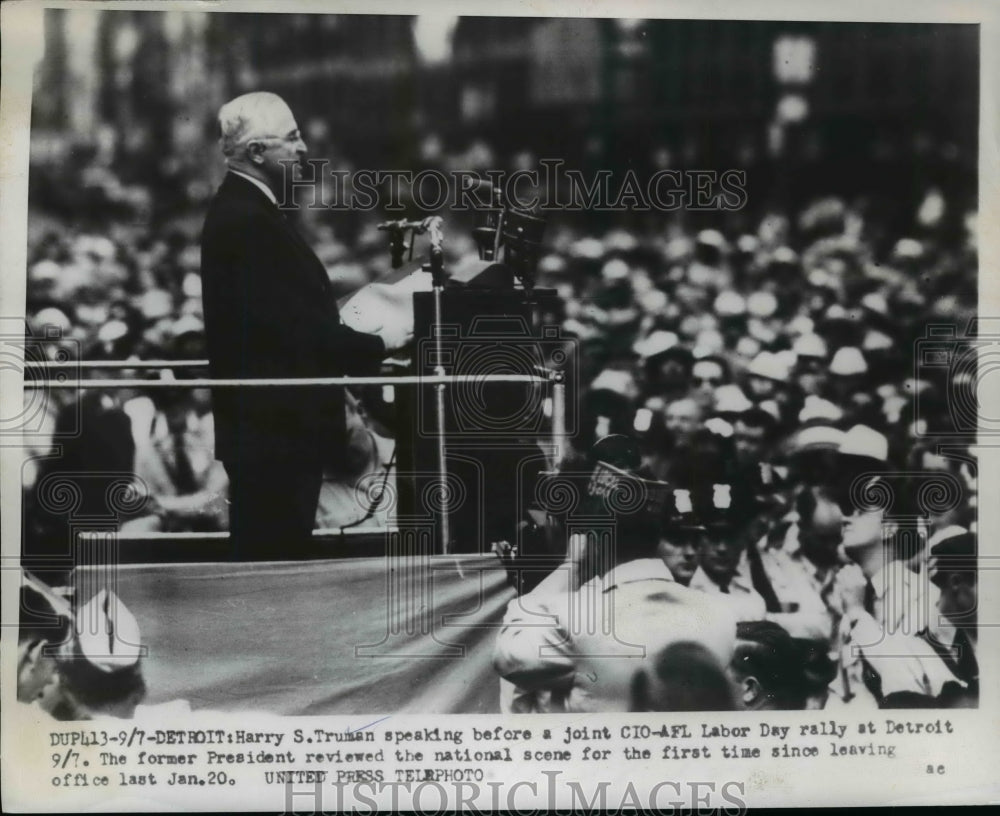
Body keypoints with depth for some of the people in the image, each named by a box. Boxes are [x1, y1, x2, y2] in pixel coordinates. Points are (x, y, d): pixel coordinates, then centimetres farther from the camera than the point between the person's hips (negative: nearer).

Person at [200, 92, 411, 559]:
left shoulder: (243, 210, 15)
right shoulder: (246, 221, -17)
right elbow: (291, 327, -22)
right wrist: (378, 344, -13)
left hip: (270, 426, 10)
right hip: (274, 429, -10)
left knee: (271, 556, 15)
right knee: (273, 555, -5)